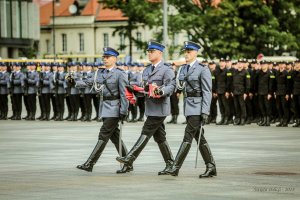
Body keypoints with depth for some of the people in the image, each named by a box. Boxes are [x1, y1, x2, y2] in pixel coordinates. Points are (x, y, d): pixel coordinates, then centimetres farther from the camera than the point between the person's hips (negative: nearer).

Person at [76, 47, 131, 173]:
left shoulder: (120, 74, -9)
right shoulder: (101, 73, 13)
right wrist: (74, 82, -9)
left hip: (114, 108, -8)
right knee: (114, 136, 10)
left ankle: (90, 164, -10)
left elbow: (124, 94, -12)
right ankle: (128, 164, 17)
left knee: (103, 136, -8)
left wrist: (123, 112, -16)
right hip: (105, 107, 8)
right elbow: (88, 82, 9)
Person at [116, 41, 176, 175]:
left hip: (160, 107, -9)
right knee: (159, 137, 10)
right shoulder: (146, 71, 19)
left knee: (146, 133, -11)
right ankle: (170, 164, 15)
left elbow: (171, 86, -17)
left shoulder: (167, 70, -7)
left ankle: (130, 158, -15)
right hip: (150, 107, 9)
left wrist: (161, 91, -36)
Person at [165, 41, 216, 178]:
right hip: (187, 106, 8)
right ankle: (211, 168, 15)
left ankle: (175, 167, -12)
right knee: (199, 138, 9)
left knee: (188, 136, -10)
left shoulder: (203, 69, -9)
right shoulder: (184, 69, 14)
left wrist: (205, 112, -17)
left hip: (197, 107, -8)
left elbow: (207, 92, -12)